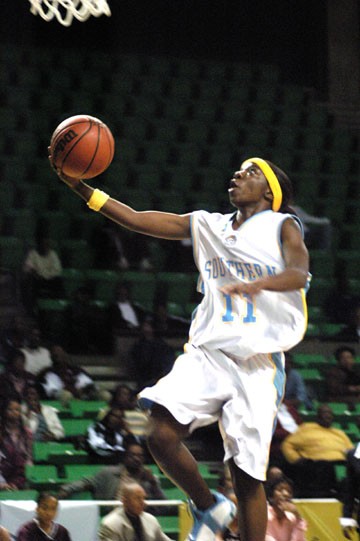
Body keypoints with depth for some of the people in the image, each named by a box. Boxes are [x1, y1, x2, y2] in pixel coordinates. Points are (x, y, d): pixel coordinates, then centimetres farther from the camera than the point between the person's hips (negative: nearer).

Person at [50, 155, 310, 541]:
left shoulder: (282, 227, 4)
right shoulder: (207, 225, 16)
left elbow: (299, 273, -16)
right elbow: (138, 220, 12)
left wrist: (258, 284, -38)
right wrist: (80, 188, 1)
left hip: (258, 363, -4)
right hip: (207, 352, 4)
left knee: (247, 474, -5)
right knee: (162, 436, -18)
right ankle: (208, 507, 9)